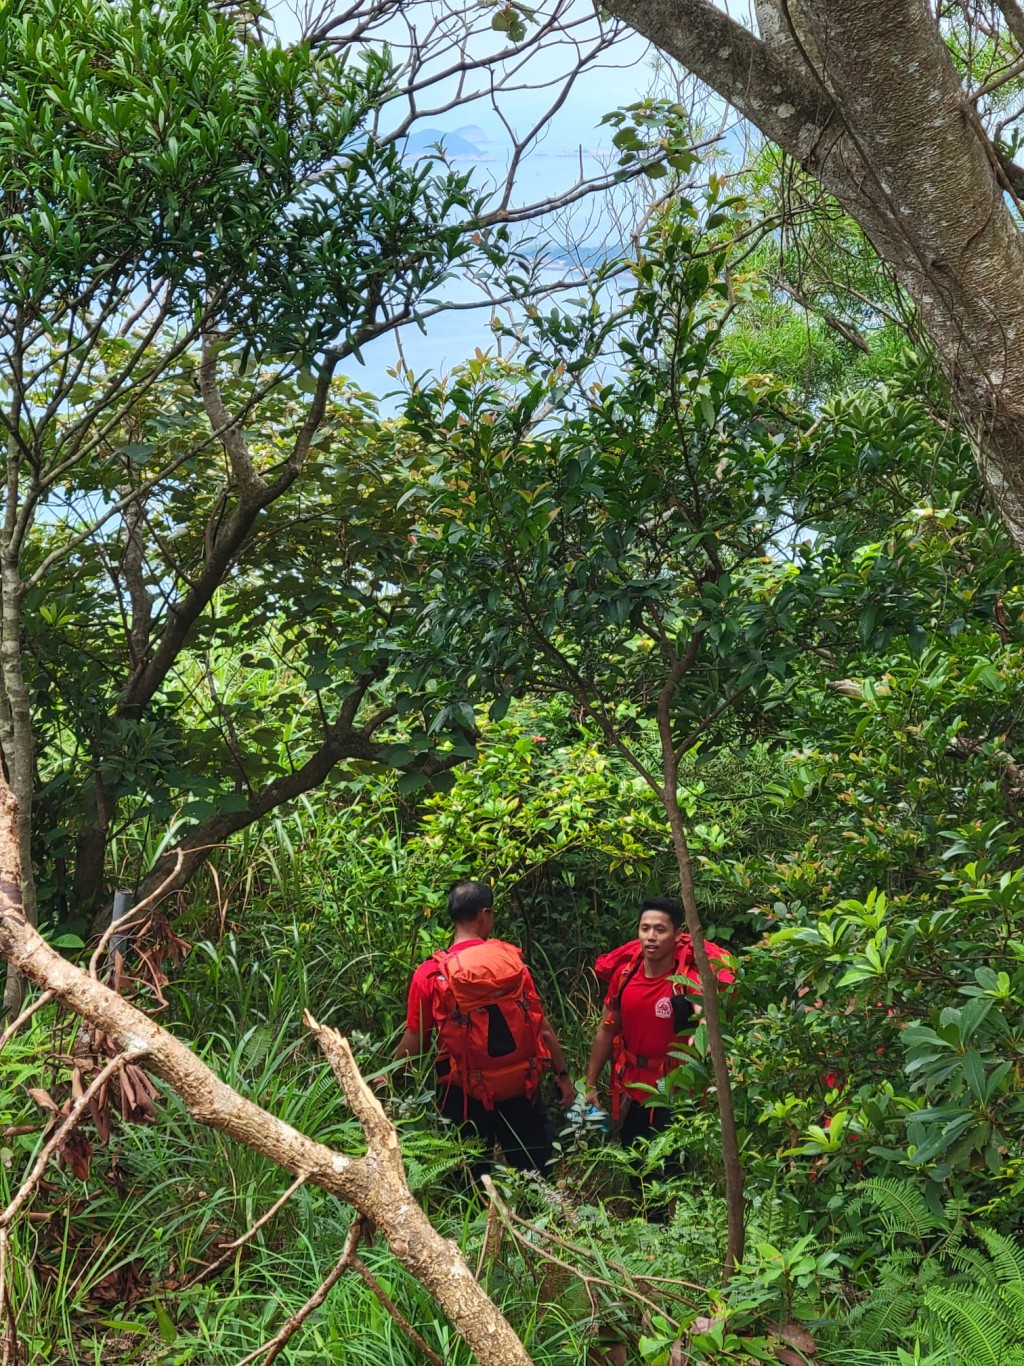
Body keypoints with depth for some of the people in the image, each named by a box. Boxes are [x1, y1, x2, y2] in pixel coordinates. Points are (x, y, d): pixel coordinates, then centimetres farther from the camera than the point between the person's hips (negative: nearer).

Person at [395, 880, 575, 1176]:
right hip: (521, 1088, 1)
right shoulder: (512, 960, -6)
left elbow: (413, 1045, -5)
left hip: (468, 1095, -1)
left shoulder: (431, 974, -10)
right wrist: (563, 1075, 9)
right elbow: (542, 1027, -2)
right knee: (534, 1174, 16)